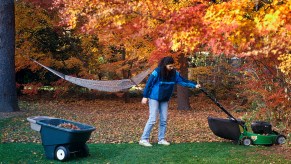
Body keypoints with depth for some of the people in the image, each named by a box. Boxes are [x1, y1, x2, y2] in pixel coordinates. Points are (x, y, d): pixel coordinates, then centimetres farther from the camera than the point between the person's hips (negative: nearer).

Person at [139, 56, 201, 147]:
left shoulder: (174, 73, -4)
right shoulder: (157, 72, -19)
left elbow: (183, 81, -3)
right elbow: (149, 83, -13)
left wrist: (194, 85, -13)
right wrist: (145, 96, -12)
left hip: (164, 100, 6)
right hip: (154, 98, -6)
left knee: (164, 120, 6)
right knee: (152, 119, -10)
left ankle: (161, 139, 16)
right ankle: (144, 139, -5)